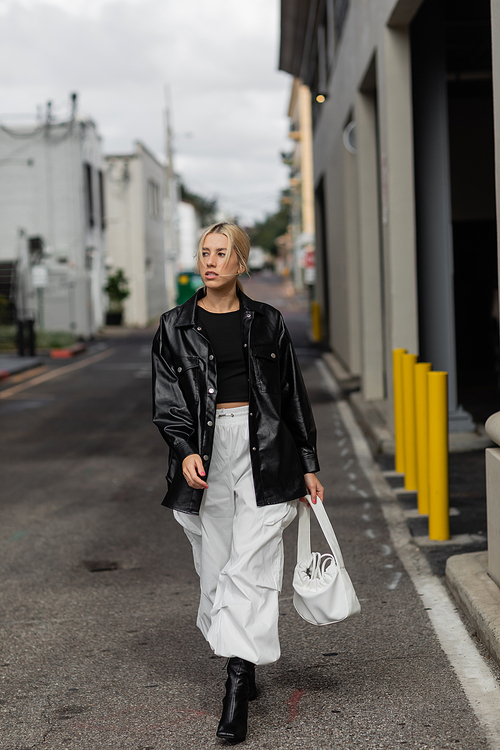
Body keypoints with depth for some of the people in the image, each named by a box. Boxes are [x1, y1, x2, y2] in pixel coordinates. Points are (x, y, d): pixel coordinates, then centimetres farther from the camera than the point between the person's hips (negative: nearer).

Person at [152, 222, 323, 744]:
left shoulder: (266, 322, 7)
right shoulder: (175, 327, 6)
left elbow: (294, 397, 11)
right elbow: (167, 401, 1)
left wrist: (308, 466, 10)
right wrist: (185, 451, -17)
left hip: (264, 453, -1)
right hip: (206, 451, 1)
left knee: (250, 568, -8)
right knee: (215, 567, 6)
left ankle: (237, 690, -8)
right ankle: (244, 671, 23)